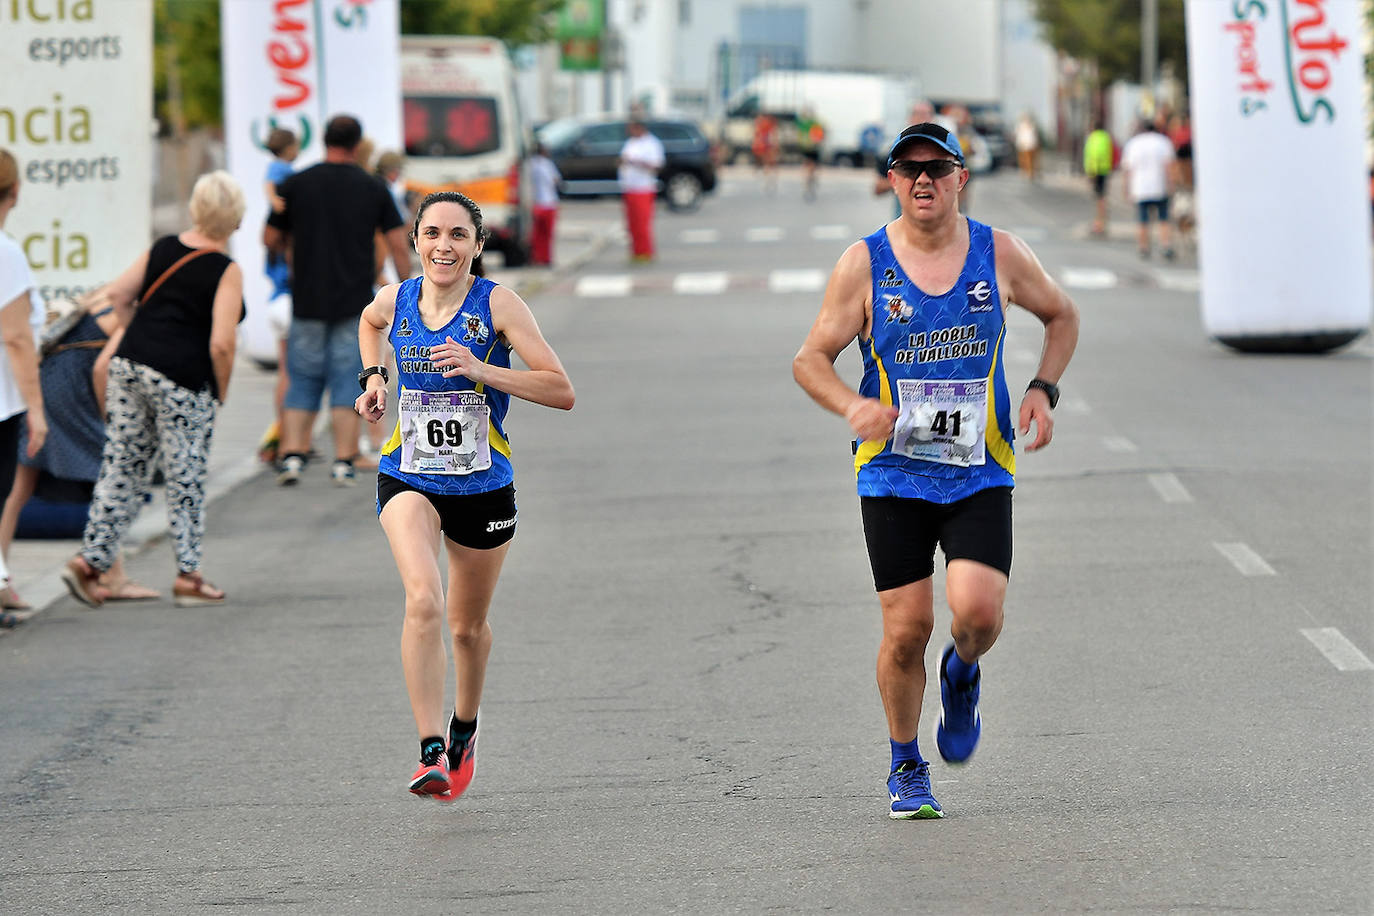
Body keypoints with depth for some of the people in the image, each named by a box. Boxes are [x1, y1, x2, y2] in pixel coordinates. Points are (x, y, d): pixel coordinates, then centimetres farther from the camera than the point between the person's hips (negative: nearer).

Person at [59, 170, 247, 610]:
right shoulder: (227, 272, -8)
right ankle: (188, 576, 12)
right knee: (186, 478, 6)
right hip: (182, 378, -5)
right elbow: (221, 344, -16)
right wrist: (221, 391, 0)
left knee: (121, 469, 11)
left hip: (128, 365, 5)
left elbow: (117, 295, 8)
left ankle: (89, 560, 6)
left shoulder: (163, 249, 8)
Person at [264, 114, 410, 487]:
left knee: (302, 380, 8)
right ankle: (343, 463, 0)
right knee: (347, 380, 5)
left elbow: (270, 239, 5)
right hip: (355, 303, 0)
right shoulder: (373, 189, -1)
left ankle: (292, 455, -4)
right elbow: (398, 245, -1)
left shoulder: (297, 184, -1)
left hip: (307, 300, 0)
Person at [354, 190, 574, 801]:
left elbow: (562, 391, -17)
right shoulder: (393, 303, -2)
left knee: (468, 625, 16)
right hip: (408, 480, 0)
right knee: (423, 599, -26)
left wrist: (481, 369, -27)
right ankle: (431, 753, -27)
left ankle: (463, 728, 46)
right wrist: (372, 376, 9)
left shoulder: (498, 304, -12)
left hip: (483, 486, 0)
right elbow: (369, 322, 26)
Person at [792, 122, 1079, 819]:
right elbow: (810, 359, 0)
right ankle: (905, 767, 19)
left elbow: (1061, 316, 18)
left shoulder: (999, 254, 1)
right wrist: (854, 406, -20)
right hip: (893, 474, 0)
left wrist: (1043, 390, 2)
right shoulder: (864, 264, -4)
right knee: (907, 629, -3)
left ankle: (962, 674, 19)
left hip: (980, 474, 1)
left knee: (977, 611, -18)